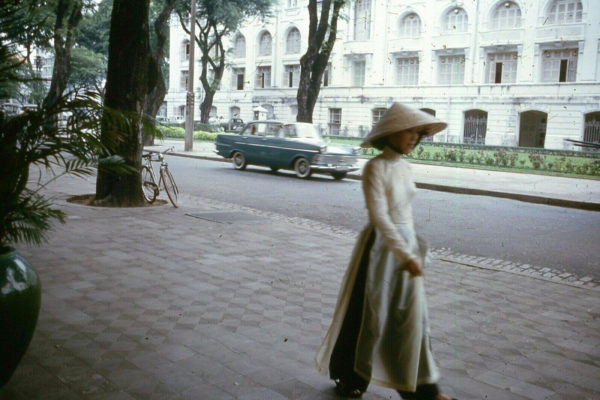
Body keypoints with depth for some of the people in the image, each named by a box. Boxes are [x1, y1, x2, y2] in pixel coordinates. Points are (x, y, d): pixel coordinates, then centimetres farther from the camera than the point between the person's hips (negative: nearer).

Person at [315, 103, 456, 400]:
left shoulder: (404, 166, 7)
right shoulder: (375, 168, -17)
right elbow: (379, 217, -25)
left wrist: (414, 249, 16)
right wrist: (406, 255, -30)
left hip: (406, 244, 7)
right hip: (381, 246, -7)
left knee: (412, 317, 11)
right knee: (369, 316, 7)